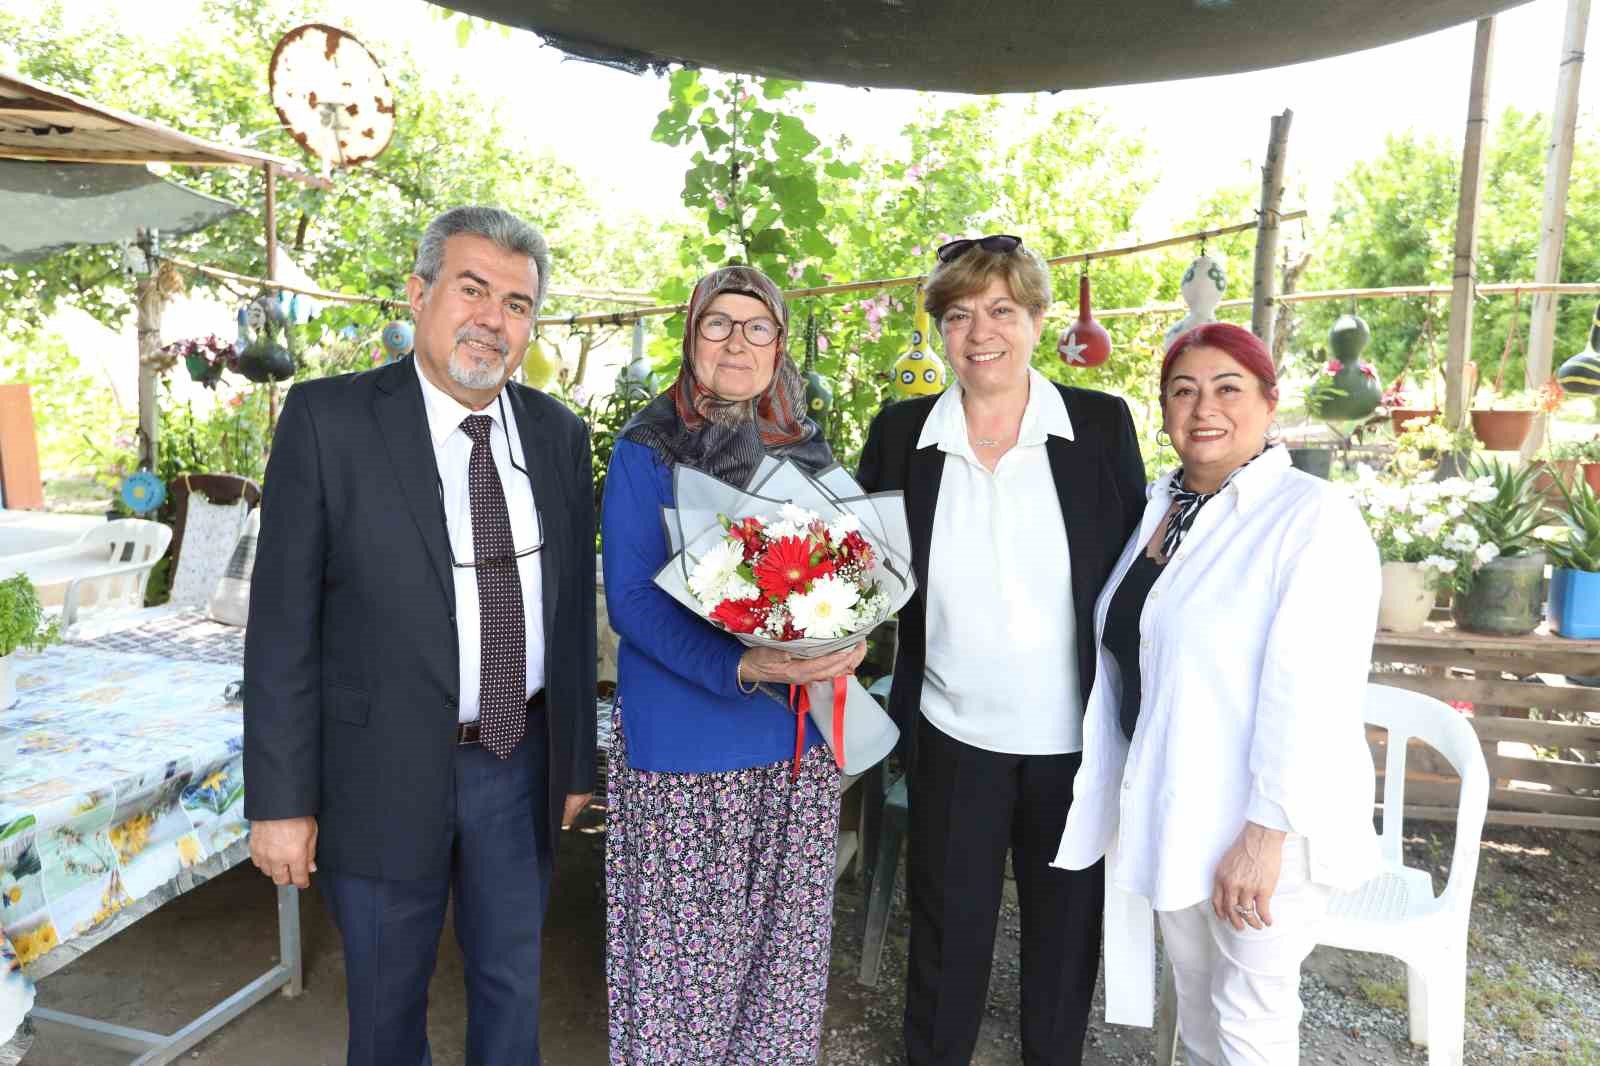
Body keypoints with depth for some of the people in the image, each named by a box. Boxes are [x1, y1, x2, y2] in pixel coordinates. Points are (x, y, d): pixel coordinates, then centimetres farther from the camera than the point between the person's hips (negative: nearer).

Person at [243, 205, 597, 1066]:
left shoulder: (559, 436, 1)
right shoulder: (327, 419, -11)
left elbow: (573, 610, 5)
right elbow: (282, 624, -10)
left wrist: (577, 761, 8)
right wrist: (280, 800, -9)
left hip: (521, 768, 3)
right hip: (386, 776, -3)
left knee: (512, 985, 21)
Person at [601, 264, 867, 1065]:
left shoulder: (808, 455, 9)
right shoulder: (645, 451, -3)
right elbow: (629, 599, -10)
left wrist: (839, 643, -8)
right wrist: (742, 668, -24)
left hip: (796, 739, 4)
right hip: (678, 740, -3)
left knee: (784, 942, 13)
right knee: (678, 945, 6)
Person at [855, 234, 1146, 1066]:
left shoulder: (1102, 424, -6)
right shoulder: (900, 433, -2)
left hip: (1077, 737, 0)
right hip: (953, 734, 1)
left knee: (1066, 932, 19)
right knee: (946, 929, 17)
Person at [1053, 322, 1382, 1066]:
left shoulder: (1313, 517, -16)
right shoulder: (1158, 505, 6)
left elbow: (1311, 691, -22)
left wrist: (1266, 831, -23)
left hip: (1258, 824, -6)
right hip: (1169, 809, 7)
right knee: (1195, 999, 22)